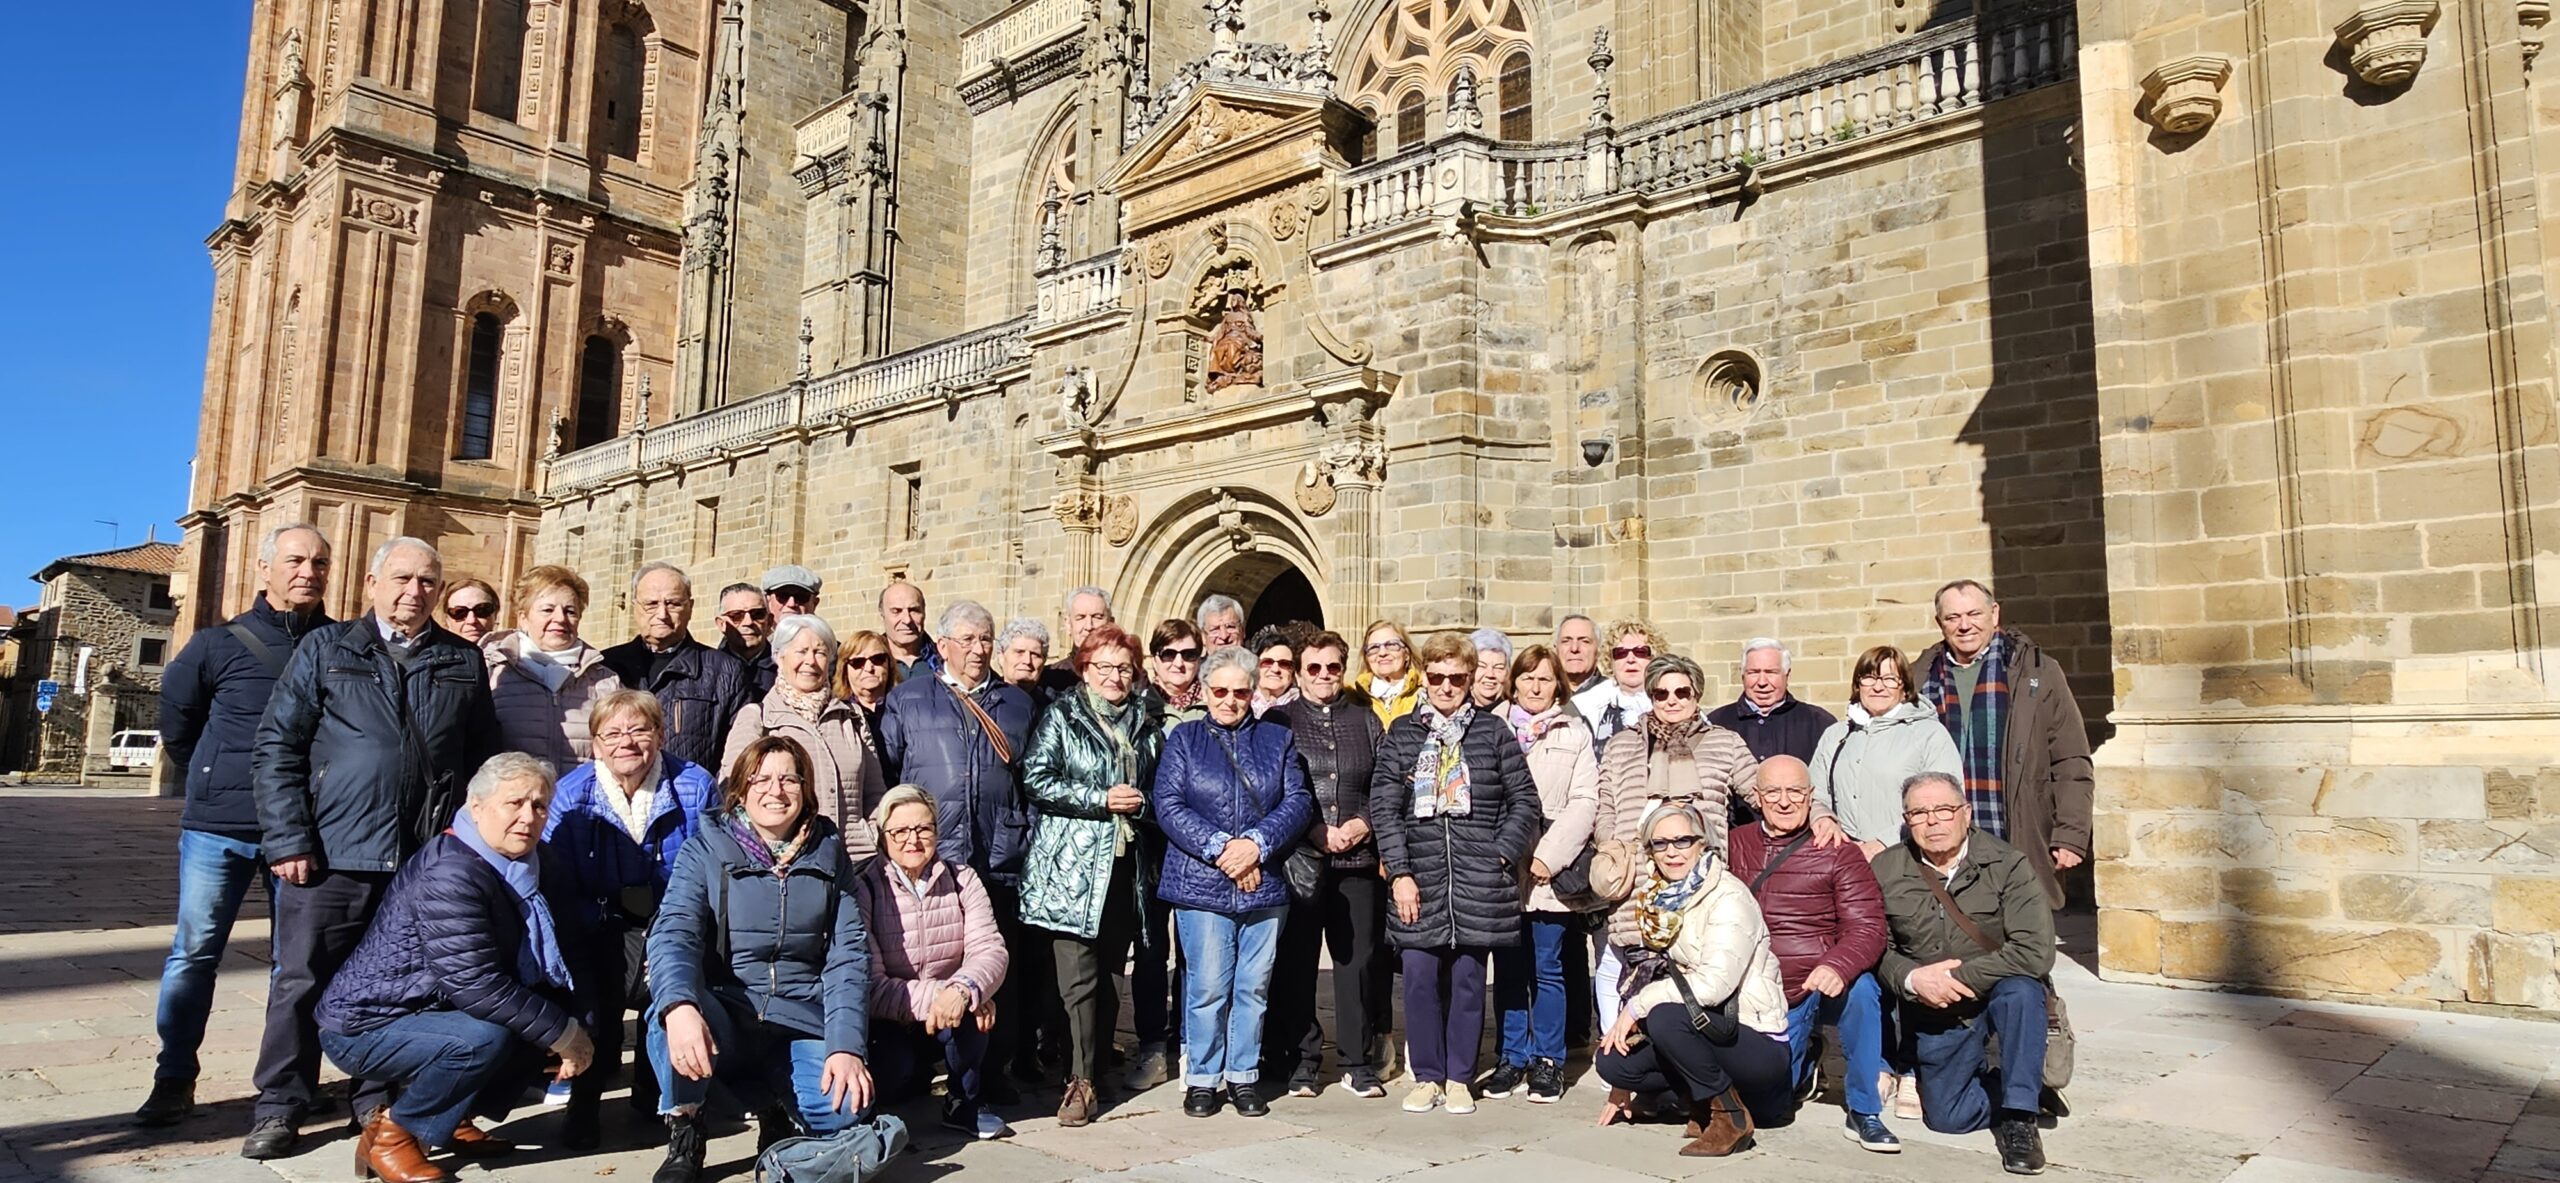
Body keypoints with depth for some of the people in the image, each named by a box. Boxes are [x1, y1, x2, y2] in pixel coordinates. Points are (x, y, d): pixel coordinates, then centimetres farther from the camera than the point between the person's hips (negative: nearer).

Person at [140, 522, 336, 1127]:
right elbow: (177, 723, 14)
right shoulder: (219, 644, 0)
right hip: (218, 826, 0)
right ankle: (174, 1080, 16)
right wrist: (214, 782, 13)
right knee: (194, 952, 4)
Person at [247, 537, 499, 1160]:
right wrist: (288, 840, -7)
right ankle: (279, 1108, 22)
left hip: (427, 861, 2)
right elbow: (276, 748, 1)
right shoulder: (325, 649, 5)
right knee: (302, 982, 6)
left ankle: (380, 1101, 26)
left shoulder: (464, 662, 10)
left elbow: (482, 759, 11)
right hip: (332, 853, -1)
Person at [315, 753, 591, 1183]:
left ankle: (452, 1119, 10)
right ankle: (391, 1135, -6)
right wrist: (563, 1034, -25)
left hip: (433, 1012, 9)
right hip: (363, 1027, -9)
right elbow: (475, 985, -30)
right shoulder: (449, 874, -25)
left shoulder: (530, 864, 2)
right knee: (486, 1038, -31)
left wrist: (569, 1027, -12)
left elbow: (559, 952, 4)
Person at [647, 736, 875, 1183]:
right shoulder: (705, 850, 2)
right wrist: (679, 1006, -36)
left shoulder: (828, 854, 8)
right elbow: (674, 933, -14)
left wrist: (847, 1046, -15)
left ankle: (776, 1106, 9)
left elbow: (849, 953, 0)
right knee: (672, 1009, -34)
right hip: (723, 1024, -1)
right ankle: (684, 1136, -8)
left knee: (847, 1108, -26)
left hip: (801, 1027, 1)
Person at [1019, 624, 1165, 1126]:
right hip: (1072, 865, -4)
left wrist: (1141, 803, 1)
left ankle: (1097, 1070, 20)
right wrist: (1100, 799, -12)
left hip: (1127, 863, 4)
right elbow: (1036, 780, -7)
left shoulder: (1147, 722, 15)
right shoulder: (1061, 717, 3)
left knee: (1109, 974, 9)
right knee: (1077, 979, -8)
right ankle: (1080, 1082, -3)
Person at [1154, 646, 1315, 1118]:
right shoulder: (1183, 739, 7)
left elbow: (1299, 801, 2)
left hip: (1265, 885, 2)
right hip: (1201, 884, -2)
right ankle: (1201, 1078, 14)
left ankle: (1244, 1076, 20)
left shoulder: (1278, 740, 12)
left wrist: (1257, 843, -13)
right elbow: (1169, 805, -3)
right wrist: (1219, 848, -14)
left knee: (1254, 987, 7)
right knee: (1207, 987, 0)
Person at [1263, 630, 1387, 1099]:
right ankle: (1301, 1061, 14)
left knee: (1359, 958, 4)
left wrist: (1363, 822, -7)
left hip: (1358, 859, 2)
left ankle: (1358, 1061, 16)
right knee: (1295, 961, 2)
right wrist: (1317, 831, -11)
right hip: (1297, 860, -2)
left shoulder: (1365, 720, 14)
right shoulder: (1278, 721, 6)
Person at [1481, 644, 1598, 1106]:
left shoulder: (1575, 733, 7)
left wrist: (1548, 857, -10)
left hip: (1548, 872, -1)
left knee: (1547, 969, 3)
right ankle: (1513, 1058, 18)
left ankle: (1548, 1060, 15)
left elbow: (1584, 802, -1)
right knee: (1508, 969, 7)